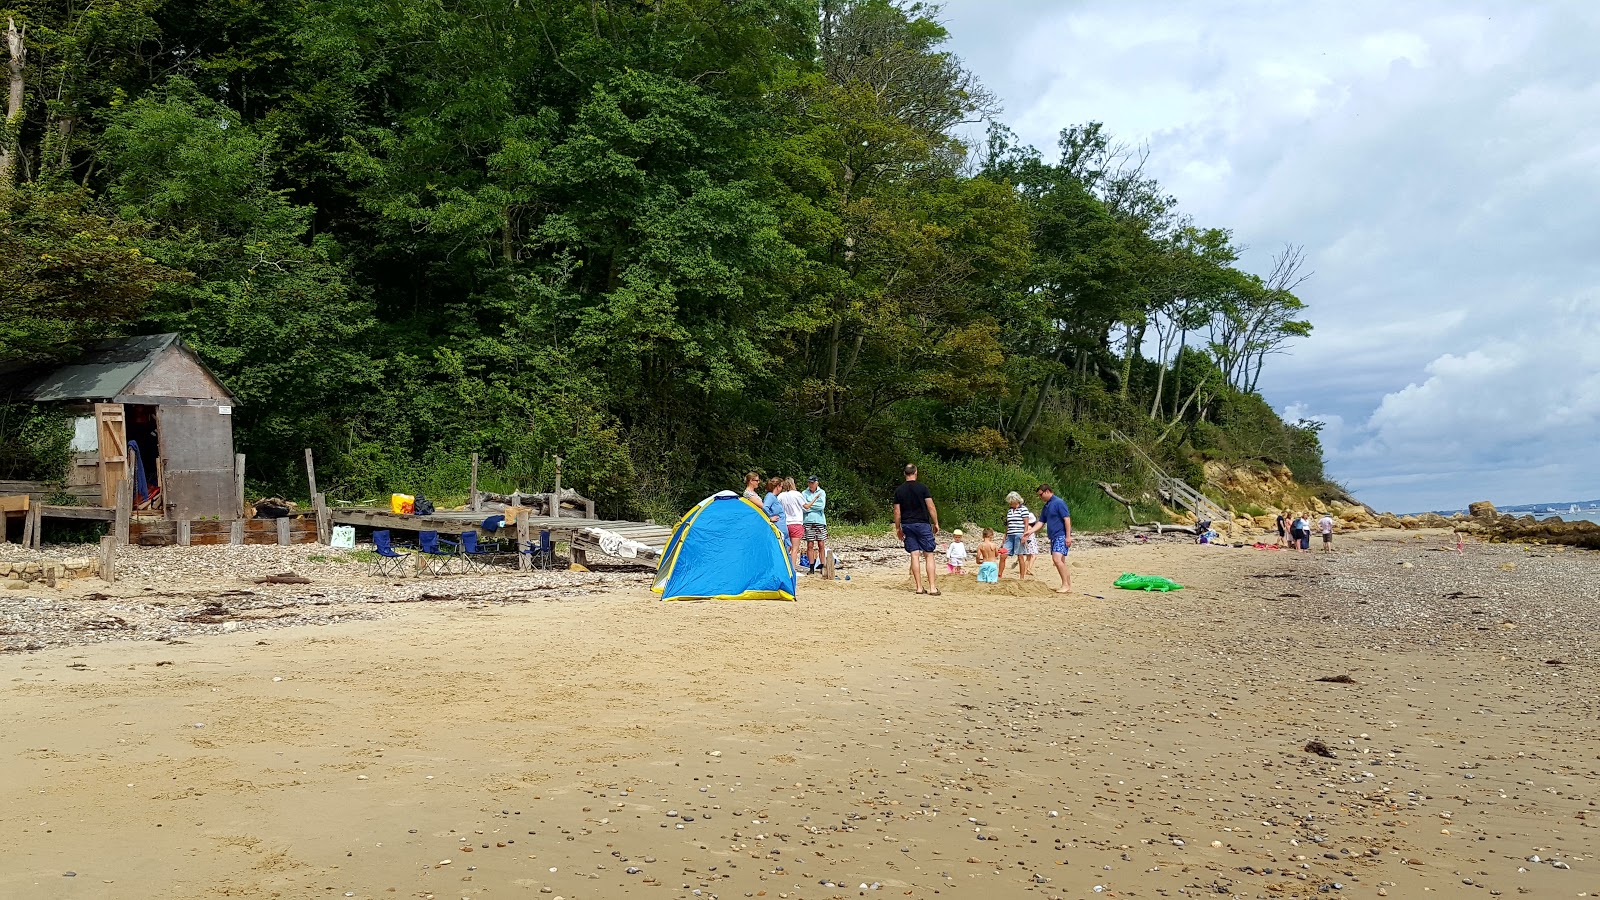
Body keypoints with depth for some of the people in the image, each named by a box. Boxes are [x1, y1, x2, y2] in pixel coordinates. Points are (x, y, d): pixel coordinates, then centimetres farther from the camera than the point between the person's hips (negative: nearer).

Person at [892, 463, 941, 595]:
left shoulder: (899, 490, 3)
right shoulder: (922, 487, -5)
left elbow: (897, 512, 5)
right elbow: (931, 507, -7)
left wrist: (898, 528, 14)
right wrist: (936, 523, 2)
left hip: (907, 525, 3)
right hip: (922, 523, -3)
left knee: (915, 555, 4)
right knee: (929, 555, 0)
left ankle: (919, 587, 3)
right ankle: (932, 587, -6)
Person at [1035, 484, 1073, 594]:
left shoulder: (1059, 503, -10)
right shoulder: (1046, 507, 17)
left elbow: (1067, 519, -15)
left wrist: (1068, 536, -19)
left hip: (1061, 536, -9)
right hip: (1053, 537, 9)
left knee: (1057, 559, -20)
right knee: (1061, 562, 8)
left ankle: (1065, 585, -15)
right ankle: (1069, 586, 13)